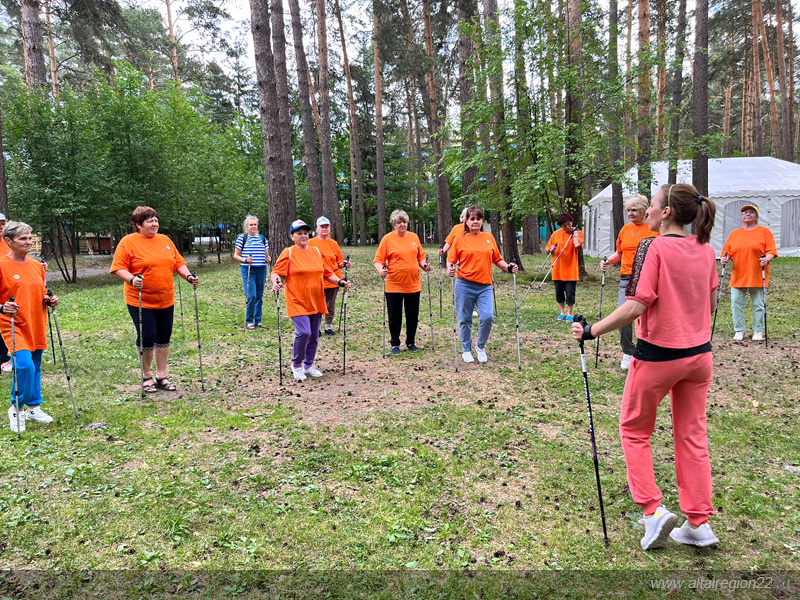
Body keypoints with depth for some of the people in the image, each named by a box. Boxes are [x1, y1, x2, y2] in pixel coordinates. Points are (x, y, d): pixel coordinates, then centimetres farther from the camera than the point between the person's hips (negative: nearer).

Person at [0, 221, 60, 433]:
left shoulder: (37, 265, 10)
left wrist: (49, 300, 2)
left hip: (36, 325, 6)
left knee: (35, 367, 13)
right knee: (24, 364, -18)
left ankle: (34, 407, 28)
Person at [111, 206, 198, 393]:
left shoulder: (165, 240, 11)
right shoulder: (128, 242, -5)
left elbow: (178, 262, 13)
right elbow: (118, 268, -10)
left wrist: (188, 276, -3)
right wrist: (131, 279, -27)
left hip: (166, 300, 5)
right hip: (141, 301, -5)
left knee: (163, 338, 10)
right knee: (147, 338, -6)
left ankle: (162, 376, 22)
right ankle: (146, 377, 14)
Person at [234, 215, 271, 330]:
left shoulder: (263, 238, 13)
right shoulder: (242, 237, 2)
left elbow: (266, 254, 20)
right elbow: (236, 255, 3)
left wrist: (268, 258, -3)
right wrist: (245, 260, -15)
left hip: (261, 270, 4)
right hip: (248, 270, -4)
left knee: (259, 296, 7)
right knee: (251, 296, -11)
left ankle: (258, 320, 19)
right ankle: (249, 321, 4)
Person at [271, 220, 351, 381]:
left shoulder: (316, 252, 12)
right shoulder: (288, 253, -2)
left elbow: (327, 273, 17)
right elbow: (277, 272, -5)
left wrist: (340, 281, 3)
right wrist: (276, 281, -26)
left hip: (316, 302, 5)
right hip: (297, 302, -5)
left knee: (314, 336, 8)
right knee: (303, 333, -17)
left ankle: (309, 365, 26)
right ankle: (296, 364, 5)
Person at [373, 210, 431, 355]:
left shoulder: (414, 237, 7)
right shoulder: (387, 239, -5)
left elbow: (420, 257, 15)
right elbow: (378, 260, -6)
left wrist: (424, 265, -4)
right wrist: (380, 270, -25)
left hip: (413, 285, 3)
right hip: (393, 286, -3)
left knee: (413, 316, 11)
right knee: (395, 317, 5)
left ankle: (411, 342, 28)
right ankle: (395, 344, 22)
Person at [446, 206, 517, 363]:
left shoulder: (489, 237, 11)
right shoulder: (460, 238, 3)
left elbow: (497, 259, 16)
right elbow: (451, 259, 3)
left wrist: (507, 267, -2)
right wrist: (450, 269, -17)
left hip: (485, 286, 2)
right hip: (464, 285, -1)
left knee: (488, 317, -12)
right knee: (465, 320, 5)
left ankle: (481, 347, 12)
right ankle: (466, 350, 24)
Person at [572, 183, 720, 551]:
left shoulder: (653, 247, -16)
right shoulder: (706, 250, 4)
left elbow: (637, 306, -23)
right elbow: (710, 304, 12)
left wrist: (591, 331, -18)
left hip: (658, 355, -6)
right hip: (699, 355, 6)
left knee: (634, 429, 13)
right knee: (692, 435, 14)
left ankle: (653, 509, 8)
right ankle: (698, 524, 21)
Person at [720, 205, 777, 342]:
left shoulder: (764, 231, 5)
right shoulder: (734, 233, 13)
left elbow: (771, 252, -1)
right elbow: (727, 251, 12)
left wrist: (767, 259, -21)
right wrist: (725, 258, -9)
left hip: (757, 277, -2)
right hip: (738, 276, 2)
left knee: (758, 305, 3)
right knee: (736, 304, 0)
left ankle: (758, 331, 15)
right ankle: (739, 330, 11)